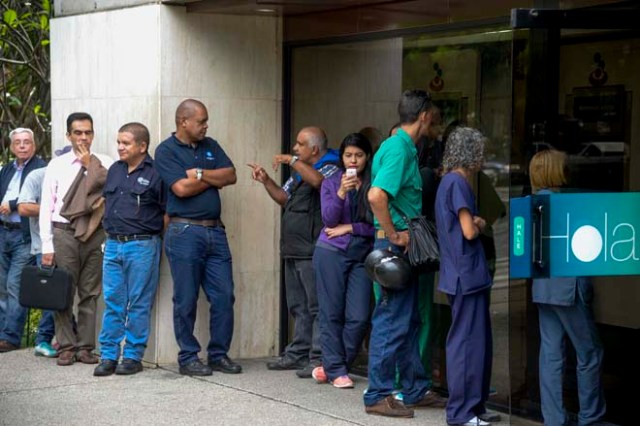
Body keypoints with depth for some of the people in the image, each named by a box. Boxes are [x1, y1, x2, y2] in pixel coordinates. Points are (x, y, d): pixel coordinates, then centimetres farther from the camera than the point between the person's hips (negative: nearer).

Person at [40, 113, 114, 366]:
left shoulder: (105, 164, 6)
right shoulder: (57, 165, 5)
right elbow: (46, 207, 4)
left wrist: (90, 165, -7)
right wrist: (47, 246, -2)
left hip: (95, 234, 1)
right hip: (64, 233, -1)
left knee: (90, 293, 5)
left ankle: (85, 347, 12)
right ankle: (66, 347, 7)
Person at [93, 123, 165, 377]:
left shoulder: (155, 173, -7)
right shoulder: (114, 170, 13)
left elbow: (168, 212, -6)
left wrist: (155, 236, -6)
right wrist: (109, 231, 16)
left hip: (142, 245, -6)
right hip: (113, 244, 6)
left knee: (139, 304, 1)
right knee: (112, 302, 7)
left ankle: (133, 357, 8)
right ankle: (108, 356, 11)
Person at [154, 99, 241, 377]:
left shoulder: (210, 146, 16)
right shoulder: (166, 150, -3)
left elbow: (231, 176, 3)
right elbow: (181, 188, -15)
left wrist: (200, 173, -9)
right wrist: (214, 179, -1)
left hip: (215, 231, 5)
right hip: (184, 232, -5)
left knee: (224, 296, 3)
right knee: (186, 300, 1)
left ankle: (219, 354, 14)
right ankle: (188, 358, 11)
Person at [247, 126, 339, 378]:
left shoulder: (330, 169, -8)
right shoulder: (300, 172, 20)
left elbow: (317, 181, -30)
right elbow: (284, 198, 26)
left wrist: (292, 160, -20)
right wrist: (266, 180, 12)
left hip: (313, 253, -9)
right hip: (294, 251, 9)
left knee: (317, 307, -7)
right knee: (299, 307, 14)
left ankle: (318, 359, -5)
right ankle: (297, 354, 21)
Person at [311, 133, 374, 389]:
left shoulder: (374, 184, 3)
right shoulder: (330, 183, 6)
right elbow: (328, 219, -6)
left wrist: (349, 228, -6)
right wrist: (341, 192, -19)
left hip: (362, 255, 0)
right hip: (331, 252, 0)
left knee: (358, 318, -4)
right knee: (332, 314, 1)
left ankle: (331, 366, 11)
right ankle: (336, 369, 10)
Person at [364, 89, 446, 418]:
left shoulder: (405, 147, 14)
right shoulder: (399, 148, -16)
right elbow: (376, 196, -29)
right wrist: (393, 236, -20)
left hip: (403, 244, 10)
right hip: (396, 245, -10)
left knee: (408, 320, 16)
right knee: (391, 321, -4)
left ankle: (415, 390, 25)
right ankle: (378, 396, 4)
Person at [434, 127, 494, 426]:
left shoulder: (449, 181, 15)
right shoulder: (458, 183, -15)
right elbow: (469, 232, -20)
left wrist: (475, 222, 3)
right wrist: (479, 224, 1)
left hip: (463, 274, 10)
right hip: (467, 274, -10)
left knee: (475, 342, 15)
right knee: (467, 343, -5)